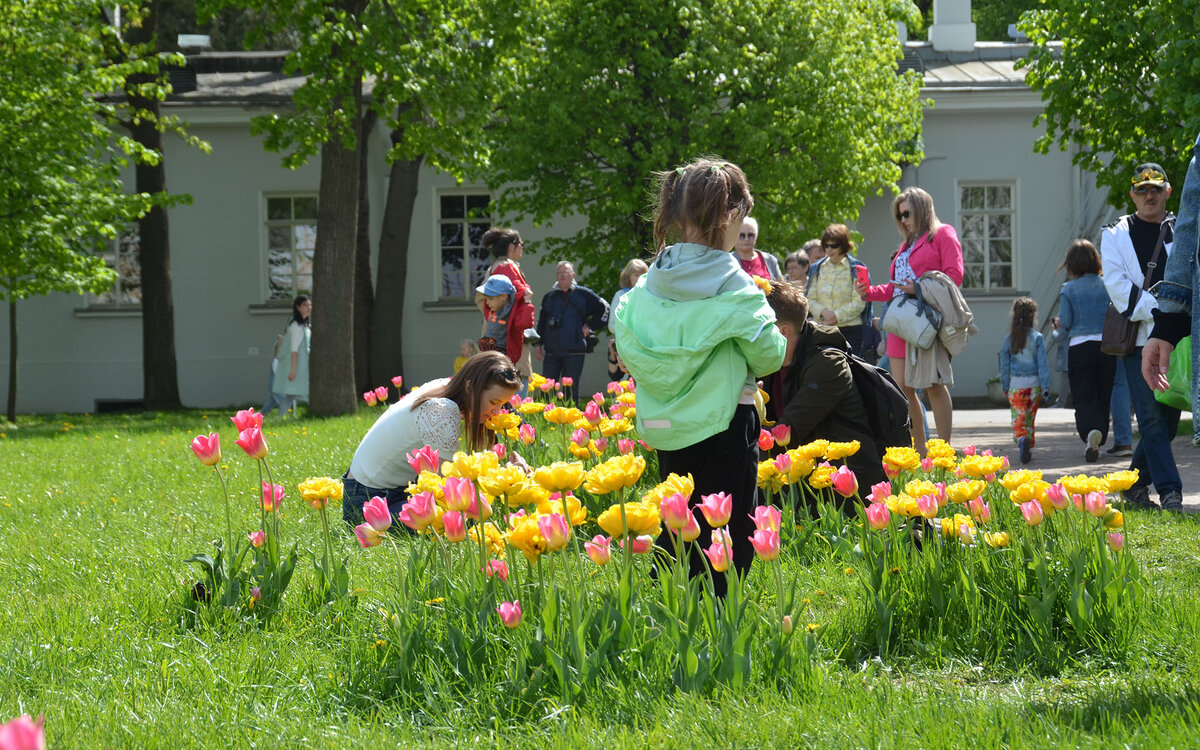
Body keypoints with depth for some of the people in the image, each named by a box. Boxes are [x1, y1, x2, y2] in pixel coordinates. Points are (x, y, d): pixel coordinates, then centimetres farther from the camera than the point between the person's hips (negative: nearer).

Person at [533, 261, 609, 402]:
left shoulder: (583, 295, 3)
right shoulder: (549, 297, 15)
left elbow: (605, 309, 6)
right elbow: (541, 322, 21)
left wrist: (589, 326, -1)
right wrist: (537, 344, 13)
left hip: (574, 353, -3)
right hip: (551, 352, 3)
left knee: (570, 390, -1)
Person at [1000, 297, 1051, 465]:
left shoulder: (1008, 339, 0)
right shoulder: (1037, 338, -5)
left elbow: (1004, 364, 6)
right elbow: (1042, 363, -6)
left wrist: (1005, 386, 15)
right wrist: (1045, 385, -2)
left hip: (1016, 384, 0)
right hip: (1034, 384, 0)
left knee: (1018, 418, -4)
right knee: (1030, 417, 16)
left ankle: (1022, 439, -32)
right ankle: (1029, 447, 21)